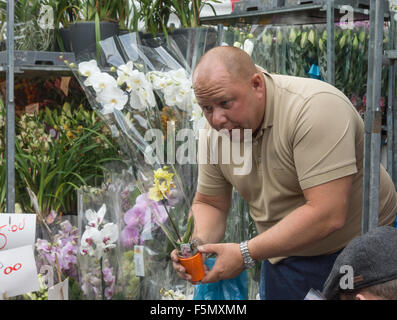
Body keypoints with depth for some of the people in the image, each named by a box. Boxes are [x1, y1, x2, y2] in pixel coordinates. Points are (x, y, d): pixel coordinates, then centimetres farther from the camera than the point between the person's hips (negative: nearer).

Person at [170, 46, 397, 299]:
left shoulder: (316, 107, -30)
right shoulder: (214, 134, -7)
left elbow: (326, 214, -34)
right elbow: (209, 203, 6)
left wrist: (246, 254, -32)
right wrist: (200, 243, -17)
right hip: (286, 254, 6)